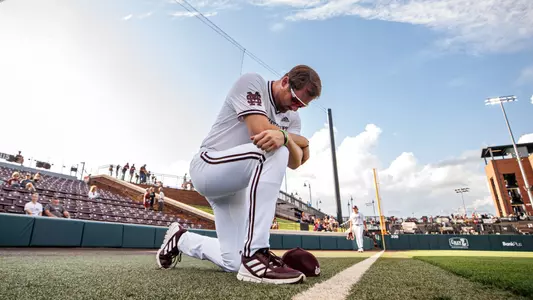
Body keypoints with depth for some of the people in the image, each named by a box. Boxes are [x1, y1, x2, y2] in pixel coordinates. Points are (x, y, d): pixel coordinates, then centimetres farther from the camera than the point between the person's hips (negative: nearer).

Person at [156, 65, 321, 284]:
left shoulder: (292, 117, 9)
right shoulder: (252, 82, -9)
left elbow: (294, 163, -8)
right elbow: (259, 130, -26)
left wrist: (284, 137, -30)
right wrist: (303, 142, -13)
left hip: (236, 189, 7)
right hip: (207, 167, -7)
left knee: (233, 264, 3)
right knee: (275, 152, -32)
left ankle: (180, 239, 31)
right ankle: (255, 256, -31)